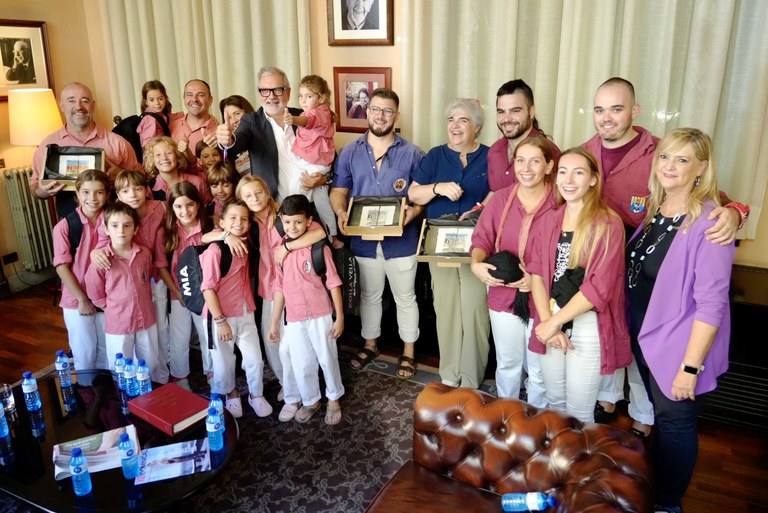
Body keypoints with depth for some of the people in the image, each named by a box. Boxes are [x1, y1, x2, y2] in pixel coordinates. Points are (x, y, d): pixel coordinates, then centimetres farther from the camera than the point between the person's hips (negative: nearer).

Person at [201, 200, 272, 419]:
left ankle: (256, 395, 31)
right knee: (224, 363, 11)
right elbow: (208, 288, -18)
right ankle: (230, 394, 37)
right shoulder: (215, 251, -18)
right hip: (221, 316, -5)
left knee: (255, 359, 8)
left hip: (245, 313, 5)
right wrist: (220, 320, -17)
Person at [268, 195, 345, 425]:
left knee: (327, 359, 11)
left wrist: (340, 316, -9)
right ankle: (310, 401, 35)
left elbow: (333, 283, -8)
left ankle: (334, 398, 33)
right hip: (294, 319, 3)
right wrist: (274, 322, 9)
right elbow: (280, 288, 7)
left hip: (320, 315, -3)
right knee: (301, 364, 13)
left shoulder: (319, 248, -10)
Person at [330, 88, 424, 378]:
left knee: (405, 298, 12)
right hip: (364, 241, 2)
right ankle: (370, 344, 40)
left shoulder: (412, 154, -3)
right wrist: (341, 212, -17)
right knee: (369, 297, 20)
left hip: (401, 241, -2)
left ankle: (408, 351, 29)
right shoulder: (349, 152, 2)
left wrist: (414, 211, -22)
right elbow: (338, 190, 3)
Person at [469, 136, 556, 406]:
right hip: (503, 296, 3)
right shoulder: (500, 199, -3)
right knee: (507, 364, 22)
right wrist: (477, 264, -20)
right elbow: (482, 239, -1)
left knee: (539, 371, 15)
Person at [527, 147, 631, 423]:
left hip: (588, 328, -4)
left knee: (579, 412, 5)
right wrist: (546, 321, -10)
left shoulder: (608, 224, -10)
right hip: (551, 323, 5)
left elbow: (599, 287, -16)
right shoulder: (549, 220, 6)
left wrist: (554, 323, -14)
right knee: (554, 401, 18)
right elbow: (536, 273, 2)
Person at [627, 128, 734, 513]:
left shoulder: (708, 223, -21)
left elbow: (711, 304, -22)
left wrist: (691, 366, -21)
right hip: (643, 333, 7)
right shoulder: (654, 210, 2)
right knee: (658, 413, 24)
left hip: (678, 344, -7)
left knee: (675, 421, 10)